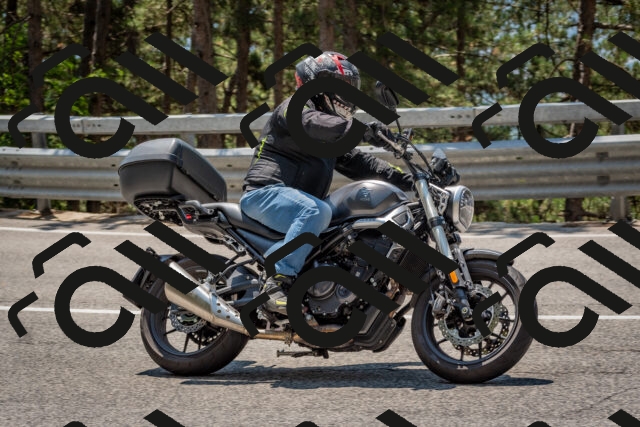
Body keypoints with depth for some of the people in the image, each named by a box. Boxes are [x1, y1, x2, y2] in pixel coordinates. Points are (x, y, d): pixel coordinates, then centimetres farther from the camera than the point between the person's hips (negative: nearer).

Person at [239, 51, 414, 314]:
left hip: (297, 199, 10)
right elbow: (314, 124, -26)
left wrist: (406, 180, 4)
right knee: (317, 211, -37)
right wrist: (363, 130, -36)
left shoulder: (332, 138, 26)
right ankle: (278, 285, -40)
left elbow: (355, 162, 18)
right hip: (264, 192, -10)